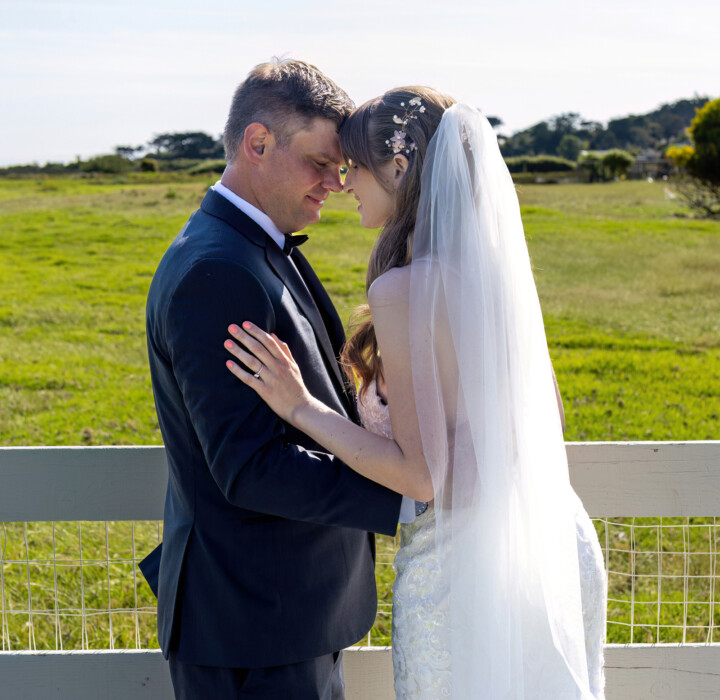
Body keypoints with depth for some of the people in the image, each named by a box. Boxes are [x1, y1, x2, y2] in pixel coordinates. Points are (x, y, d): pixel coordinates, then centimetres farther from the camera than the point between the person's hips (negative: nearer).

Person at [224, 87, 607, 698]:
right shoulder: (498, 265, 3)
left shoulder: (403, 289, -20)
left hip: (459, 570, -7)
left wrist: (301, 406, -16)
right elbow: (547, 416, 10)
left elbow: (422, 475, -21)